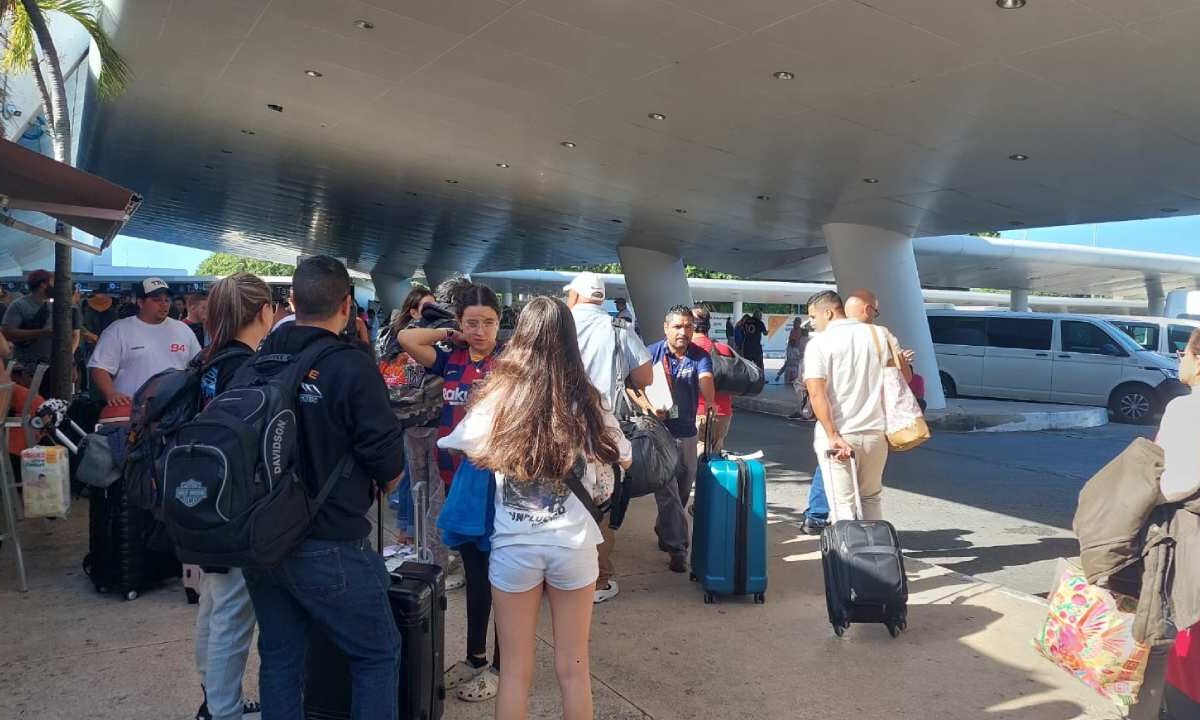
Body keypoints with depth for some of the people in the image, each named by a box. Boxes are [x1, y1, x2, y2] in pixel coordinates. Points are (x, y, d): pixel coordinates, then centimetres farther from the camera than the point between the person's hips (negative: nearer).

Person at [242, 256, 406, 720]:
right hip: (330, 549, -6)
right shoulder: (352, 369, -17)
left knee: (279, 657, 19)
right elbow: (388, 459, -15)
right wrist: (380, 483, 7)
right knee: (379, 655, 10)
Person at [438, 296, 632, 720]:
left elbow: (452, 446, 7)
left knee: (515, 671, 12)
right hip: (573, 545, 1)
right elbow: (624, 459, 12)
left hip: (514, 547, 0)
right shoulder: (587, 403, -3)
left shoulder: (498, 400, -7)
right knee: (573, 669, 14)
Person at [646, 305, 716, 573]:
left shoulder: (700, 356, -3)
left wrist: (709, 402, -39)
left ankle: (663, 531, 40)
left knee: (683, 491, 17)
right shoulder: (652, 353, -7)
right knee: (667, 491, -7)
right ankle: (677, 548, -1)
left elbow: (707, 381, -19)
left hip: (686, 433, 4)